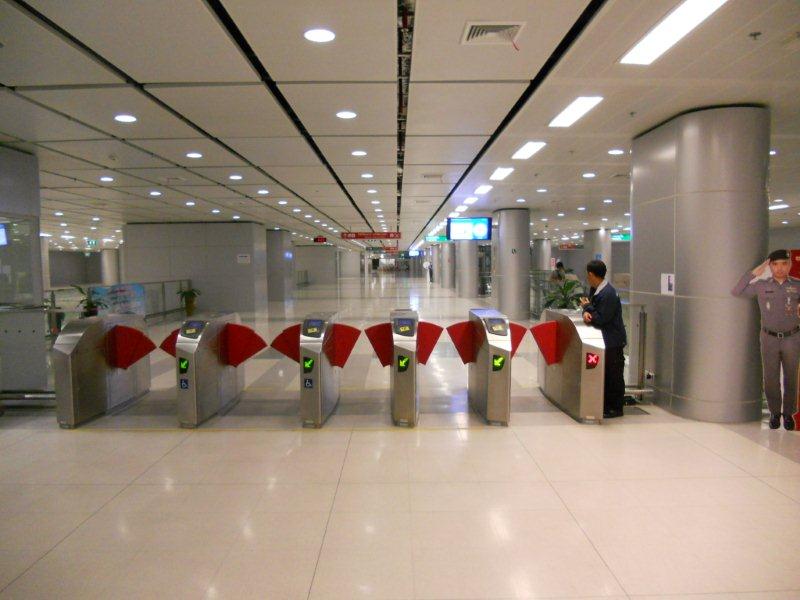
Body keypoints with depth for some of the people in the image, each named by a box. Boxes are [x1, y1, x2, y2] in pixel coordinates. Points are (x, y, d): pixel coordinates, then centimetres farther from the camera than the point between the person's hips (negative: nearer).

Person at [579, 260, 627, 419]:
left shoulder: (608, 294, -22)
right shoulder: (594, 289, 7)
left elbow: (601, 319, -23)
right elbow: (593, 309, 10)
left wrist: (587, 307, -10)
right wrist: (586, 313, -13)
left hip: (613, 341, -9)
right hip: (603, 339, 9)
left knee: (614, 375, 1)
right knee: (604, 373, 15)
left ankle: (616, 408, 10)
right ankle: (606, 404, 25)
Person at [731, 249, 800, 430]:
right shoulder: (761, 286, -3)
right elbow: (736, 292, -9)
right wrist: (754, 272, -11)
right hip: (769, 338, 0)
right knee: (771, 378, 8)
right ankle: (775, 412, 22)